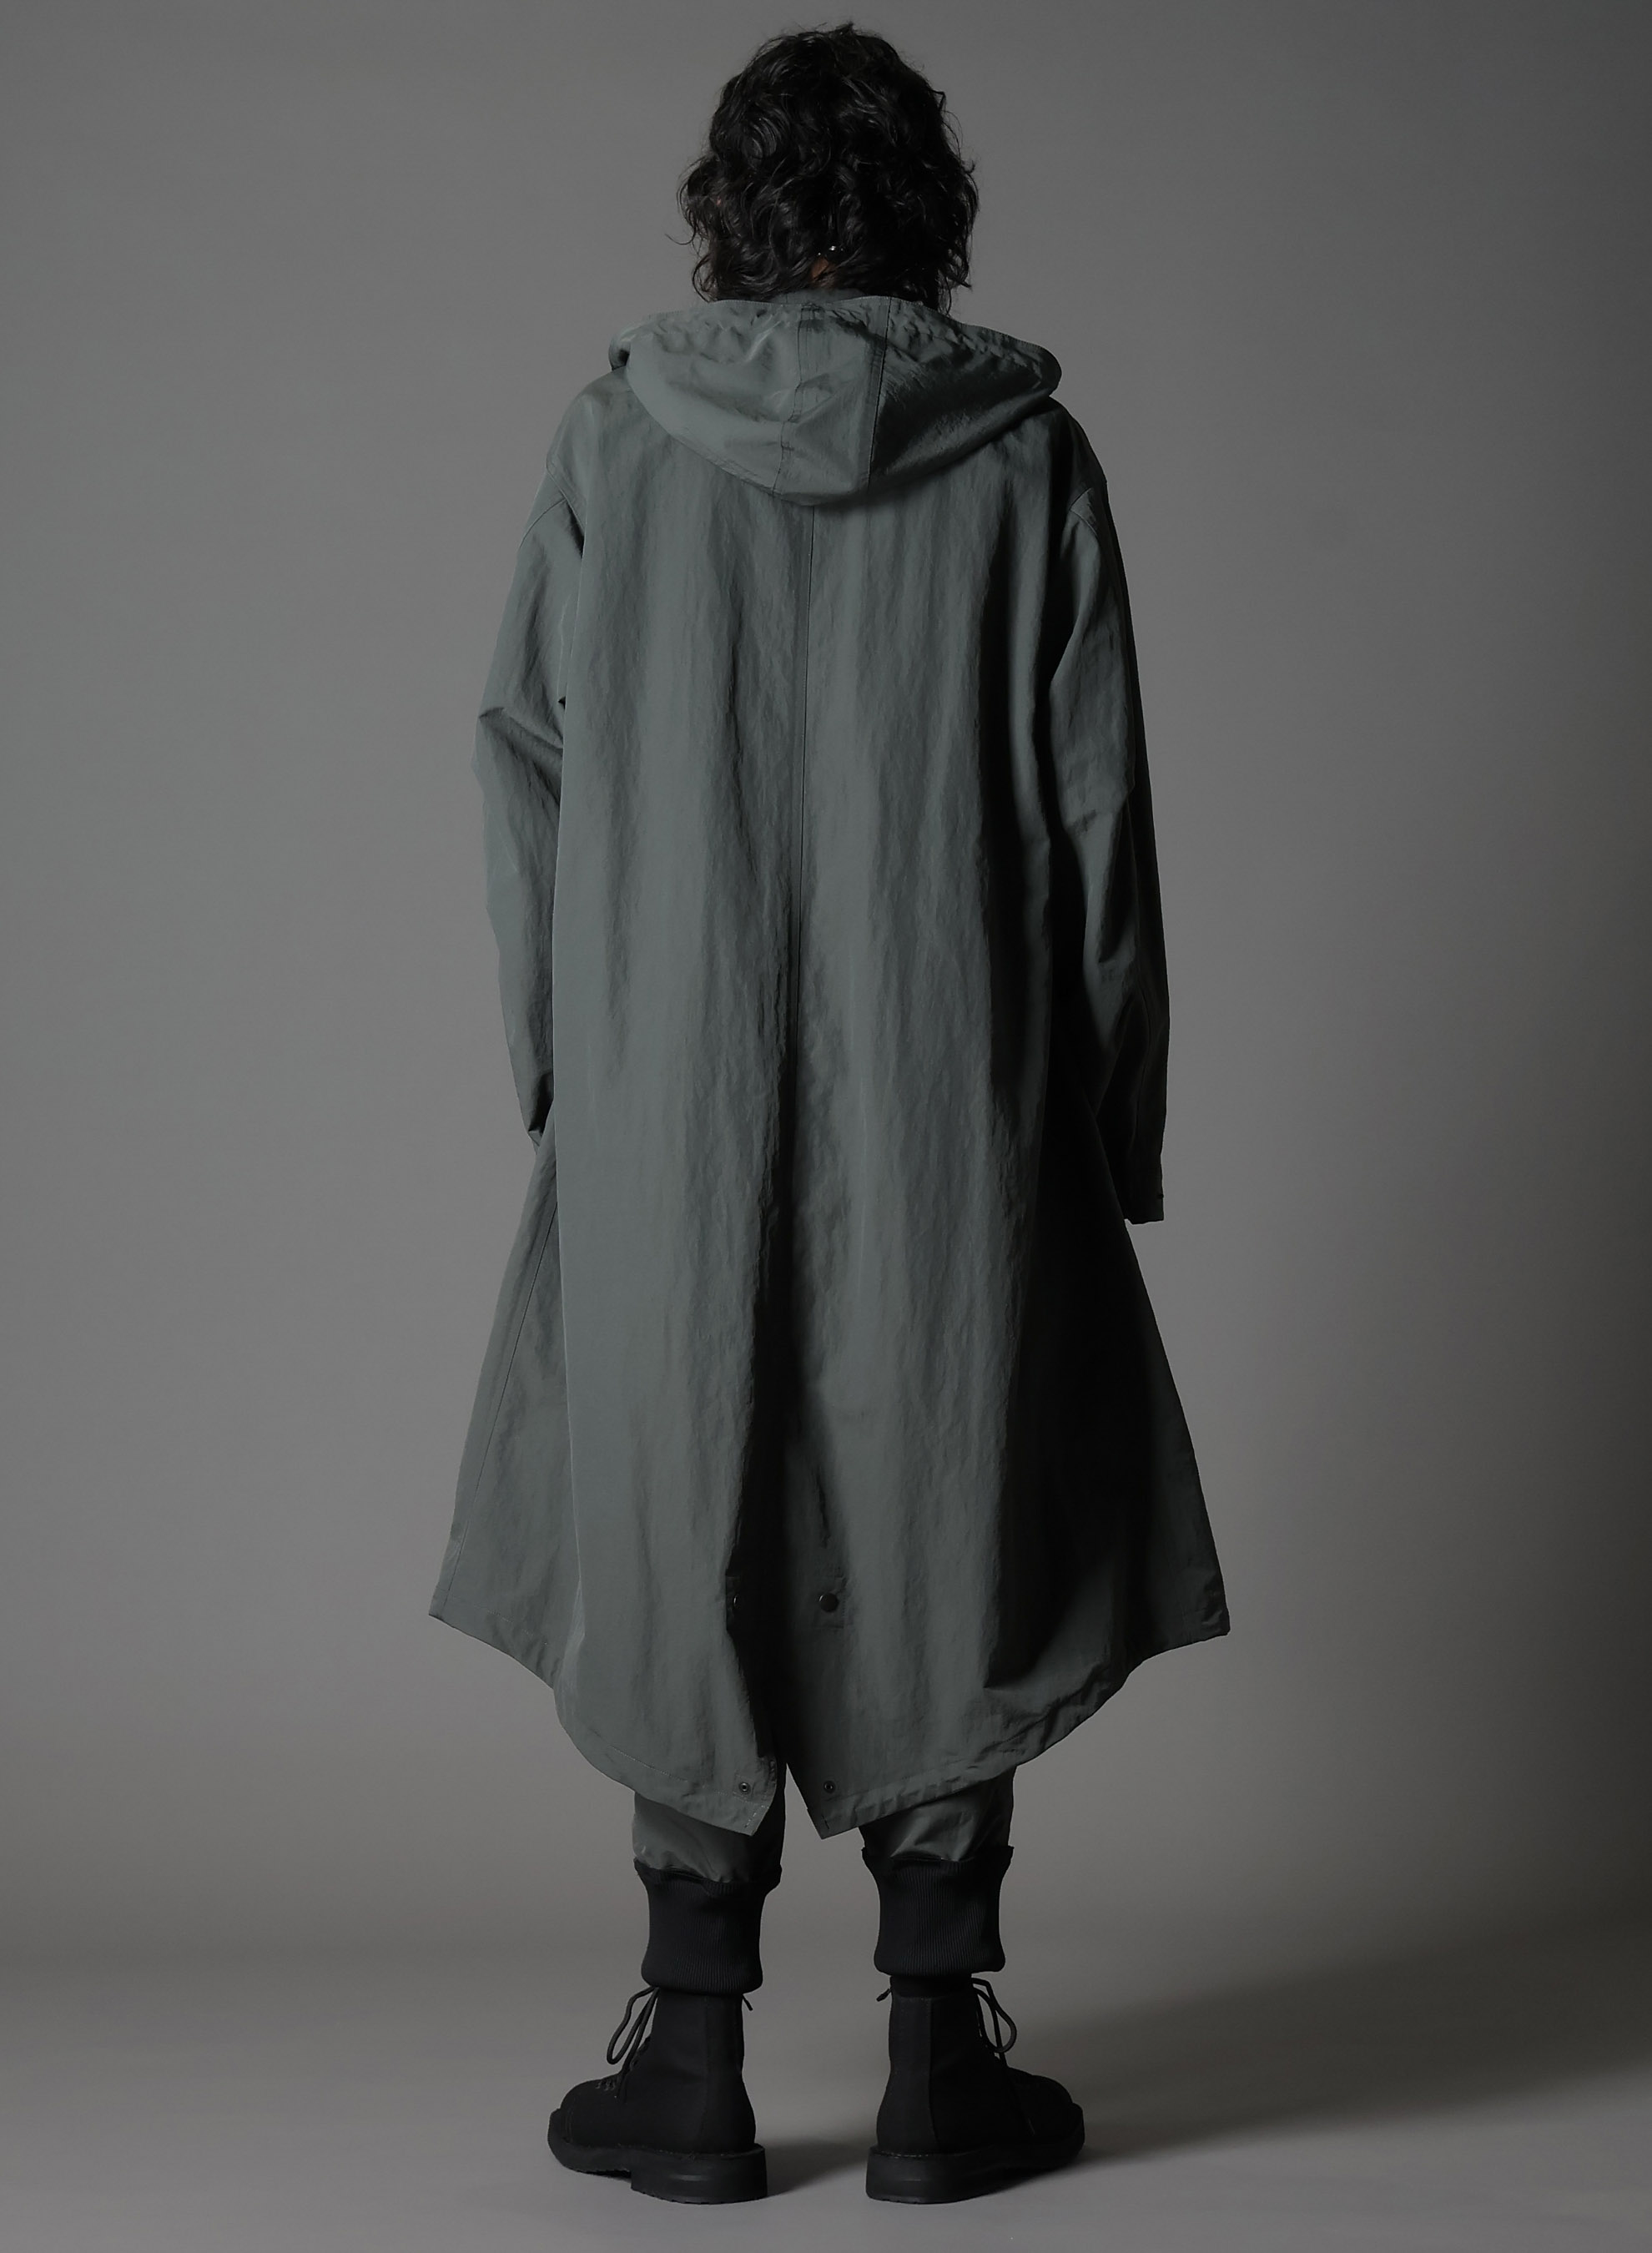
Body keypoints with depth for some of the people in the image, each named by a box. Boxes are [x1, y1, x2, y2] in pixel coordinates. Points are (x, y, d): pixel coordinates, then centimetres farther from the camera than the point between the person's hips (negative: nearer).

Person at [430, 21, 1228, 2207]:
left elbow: (531, 773, 0)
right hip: (958, 1122, 0)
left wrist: (562, 1075, 9)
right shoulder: (1023, 449, -2)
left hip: (675, 1121, 1)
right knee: (949, 1559, 10)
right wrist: (1112, 1130, 6)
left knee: (687, 1551, 10)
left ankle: (695, 2065, 17)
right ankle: (942, 2064, 16)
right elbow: (1097, 813, -1)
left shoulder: (619, 436, -1)